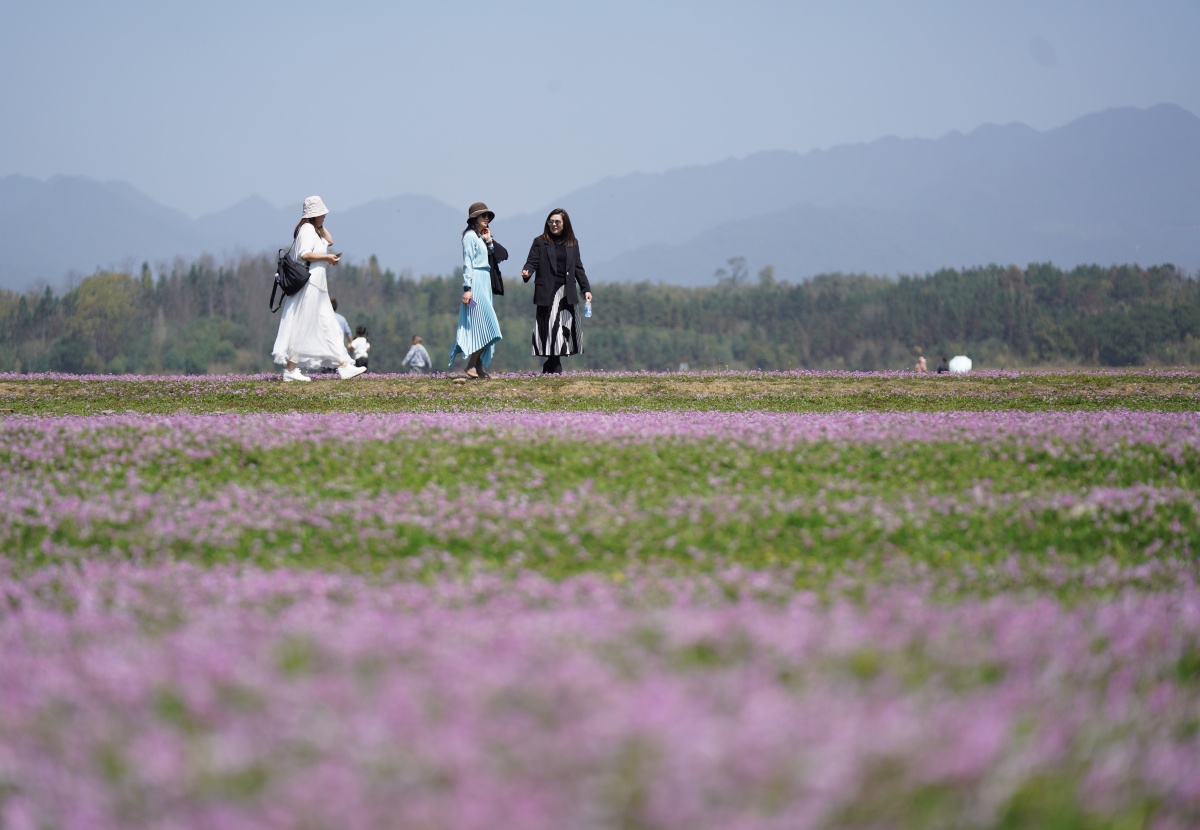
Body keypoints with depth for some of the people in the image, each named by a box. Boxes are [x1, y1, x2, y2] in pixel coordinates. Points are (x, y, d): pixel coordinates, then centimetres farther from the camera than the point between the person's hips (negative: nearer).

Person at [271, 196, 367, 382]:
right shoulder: (307, 229, -11)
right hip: (309, 284, -11)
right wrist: (326, 257, -15)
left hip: (317, 286, 11)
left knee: (329, 327, 7)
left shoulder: (314, 230, 20)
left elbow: (329, 241, 29)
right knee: (302, 329, -8)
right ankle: (290, 370, -6)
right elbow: (304, 254, -22)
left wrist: (321, 226, 18)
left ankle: (343, 367, 6)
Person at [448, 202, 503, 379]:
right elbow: (467, 263, -13)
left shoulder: (481, 237, 19)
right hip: (476, 282, -9)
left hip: (485, 283, 9)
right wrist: (467, 288, -19)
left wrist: (489, 242, 8)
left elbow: (492, 260, 16)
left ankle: (479, 367, 6)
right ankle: (472, 366, -13)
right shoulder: (470, 236, -7)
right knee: (484, 325, -13)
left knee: (482, 326, 6)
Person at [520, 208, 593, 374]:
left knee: (567, 328, -1)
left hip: (566, 293, 4)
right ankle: (554, 368, -2)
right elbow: (532, 262, -2)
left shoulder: (572, 243, 14)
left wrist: (586, 289, 9)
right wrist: (527, 272, -25)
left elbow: (578, 268, 15)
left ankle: (551, 366, 8)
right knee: (550, 329, -7)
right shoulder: (540, 242, 4)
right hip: (547, 293, -4)